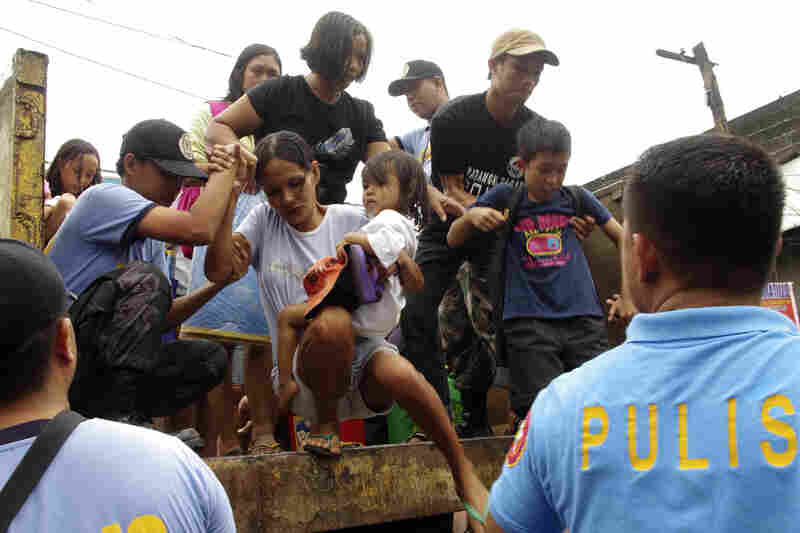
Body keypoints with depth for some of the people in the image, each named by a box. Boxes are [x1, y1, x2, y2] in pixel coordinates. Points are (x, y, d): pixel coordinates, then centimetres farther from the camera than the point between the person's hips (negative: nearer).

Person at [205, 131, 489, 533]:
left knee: (401, 376, -35)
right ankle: (326, 422, -8)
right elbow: (218, 271, -12)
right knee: (333, 320, -35)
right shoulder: (263, 221, 6)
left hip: (361, 353, 1)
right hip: (304, 371, 0)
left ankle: (464, 472, -10)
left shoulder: (351, 220, 2)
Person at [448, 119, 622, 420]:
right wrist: (471, 216, -8)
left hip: (584, 318, 2)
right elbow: (454, 241, 14)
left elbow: (623, 239, 21)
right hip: (528, 321, -1)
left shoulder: (577, 198, 12)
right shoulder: (504, 198, 9)